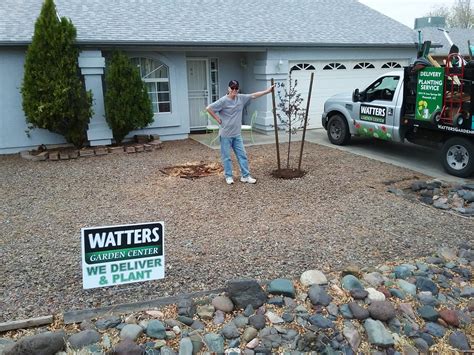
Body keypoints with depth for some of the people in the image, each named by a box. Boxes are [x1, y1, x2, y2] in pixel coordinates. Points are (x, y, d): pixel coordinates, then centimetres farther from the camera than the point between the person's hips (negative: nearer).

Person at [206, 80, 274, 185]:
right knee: (226, 156, 4)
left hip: (237, 134, 5)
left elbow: (253, 95, 11)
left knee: (242, 155, 6)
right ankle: (228, 176, 16)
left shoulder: (241, 98, 3)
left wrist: (267, 91, 11)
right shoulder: (223, 101, -13)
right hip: (226, 134, -5)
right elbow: (208, 108, -14)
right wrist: (217, 119, -11)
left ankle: (245, 176, 13)